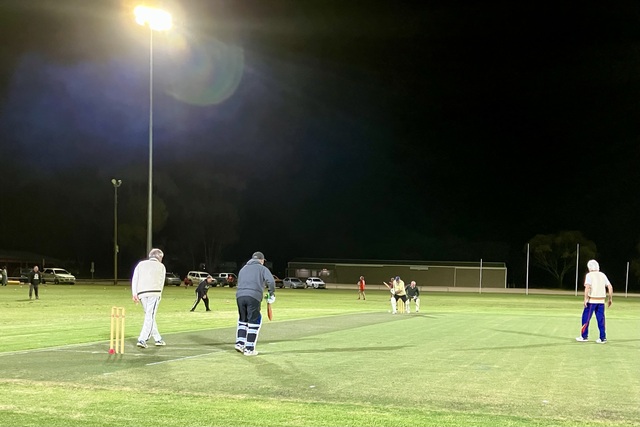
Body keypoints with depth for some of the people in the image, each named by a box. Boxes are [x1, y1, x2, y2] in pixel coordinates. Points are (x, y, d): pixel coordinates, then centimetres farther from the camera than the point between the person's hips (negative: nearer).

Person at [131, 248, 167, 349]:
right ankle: (142, 340, -17)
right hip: (154, 292, -4)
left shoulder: (141, 264, 21)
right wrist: (159, 295, 10)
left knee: (149, 316, 14)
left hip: (141, 293, 4)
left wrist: (134, 294, 5)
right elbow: (161, 283, 7)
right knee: (150, 316, -6)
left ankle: (158, 339, 22)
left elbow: (134, 279, 10)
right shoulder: (161, 266, 16)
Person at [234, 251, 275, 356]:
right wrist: (272, 294, 6)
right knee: (254, 322, 3)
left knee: (242, 320, 18)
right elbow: (271, 281, -5)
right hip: (254, 297, -5)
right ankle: (249, 349, 3)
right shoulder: (262, 269, 11)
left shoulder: (243, 269, 27)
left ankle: (240, 343, 9)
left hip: (240, 296, 5)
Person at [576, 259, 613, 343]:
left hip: (591, 300, -5)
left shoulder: (589, 275, -5)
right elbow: (610, 287, 7)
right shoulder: (603, 275, 11)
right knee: (601, 319, 8)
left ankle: (584, 336, 8)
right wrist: (610, 299, 14)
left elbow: (587, 287, -18)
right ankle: (603, 338, 7)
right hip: (601, 301, 5)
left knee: (586, 318, 5)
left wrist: (586, 299, -17)